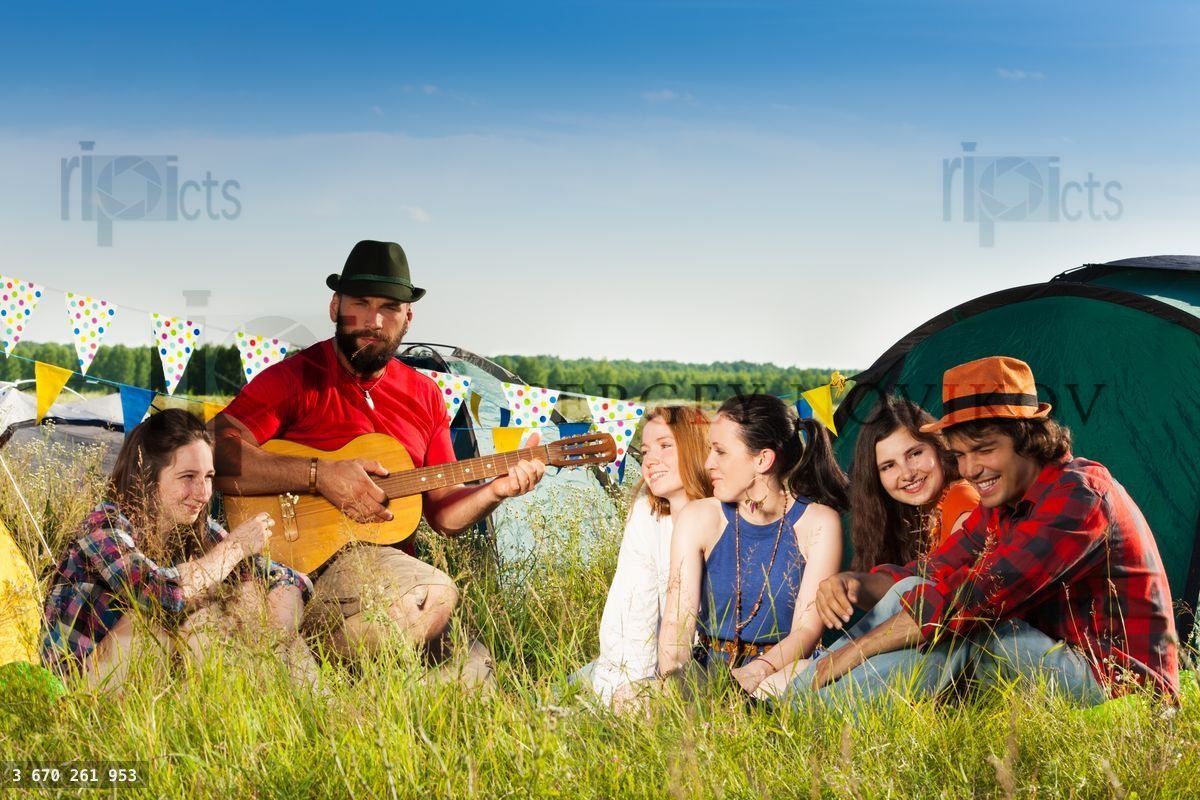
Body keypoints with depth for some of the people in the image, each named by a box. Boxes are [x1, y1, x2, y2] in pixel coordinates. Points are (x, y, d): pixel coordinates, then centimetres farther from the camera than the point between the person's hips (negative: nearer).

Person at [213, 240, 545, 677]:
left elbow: (443, 511, 17)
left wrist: (495, 491, -2)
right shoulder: (296, 378, -1)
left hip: (389, 559, 5)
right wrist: (318, 475, -20)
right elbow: (214, 457, -15)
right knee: (435, 596, -30)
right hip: (303, 569, -5)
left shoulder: (424, 395, 16)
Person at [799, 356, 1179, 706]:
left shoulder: (1079, 493, -20)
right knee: (913, 591, -4)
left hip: (1118, 687, -9)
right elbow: (929, 574, 6)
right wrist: (857, 583, -17)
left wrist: (858, 649, -25)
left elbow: (979, 594, -28)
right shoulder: (1002, 504, 9)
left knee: (957, 619, -24)